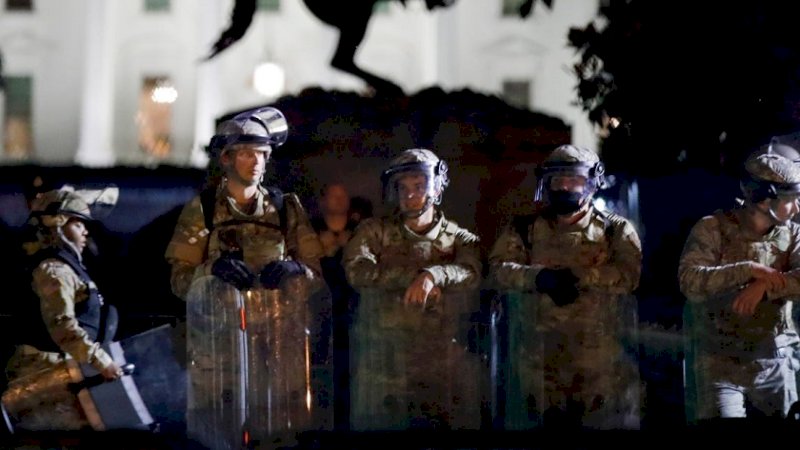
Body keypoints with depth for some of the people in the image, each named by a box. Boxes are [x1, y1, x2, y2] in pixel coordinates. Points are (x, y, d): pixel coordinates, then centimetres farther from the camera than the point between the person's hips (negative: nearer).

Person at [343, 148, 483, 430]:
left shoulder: (461, 240, 12)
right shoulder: (375, 232, 13)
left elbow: (473, 276, -9)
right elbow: (357, 270, -6)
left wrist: (433, 275, -26)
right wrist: (415, 276, -12)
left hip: (442, 365, 0)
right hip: (382, 362, 0)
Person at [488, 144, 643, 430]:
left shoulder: (616, 229, 13)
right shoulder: (525, 229, 15)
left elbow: (630, 274, -5)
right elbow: (499, 270, -1)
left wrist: (576, 275, -13)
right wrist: (540, 277, -18)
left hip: (602, 359, -1)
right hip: (540, 359, 1)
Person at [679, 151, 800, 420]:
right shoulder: (713, 229, -6)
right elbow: (690, 281, -20)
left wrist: (765, 286, -26)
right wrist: (749, 270, -25)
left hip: (776, 367, 4)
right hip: (720, 366, -4)